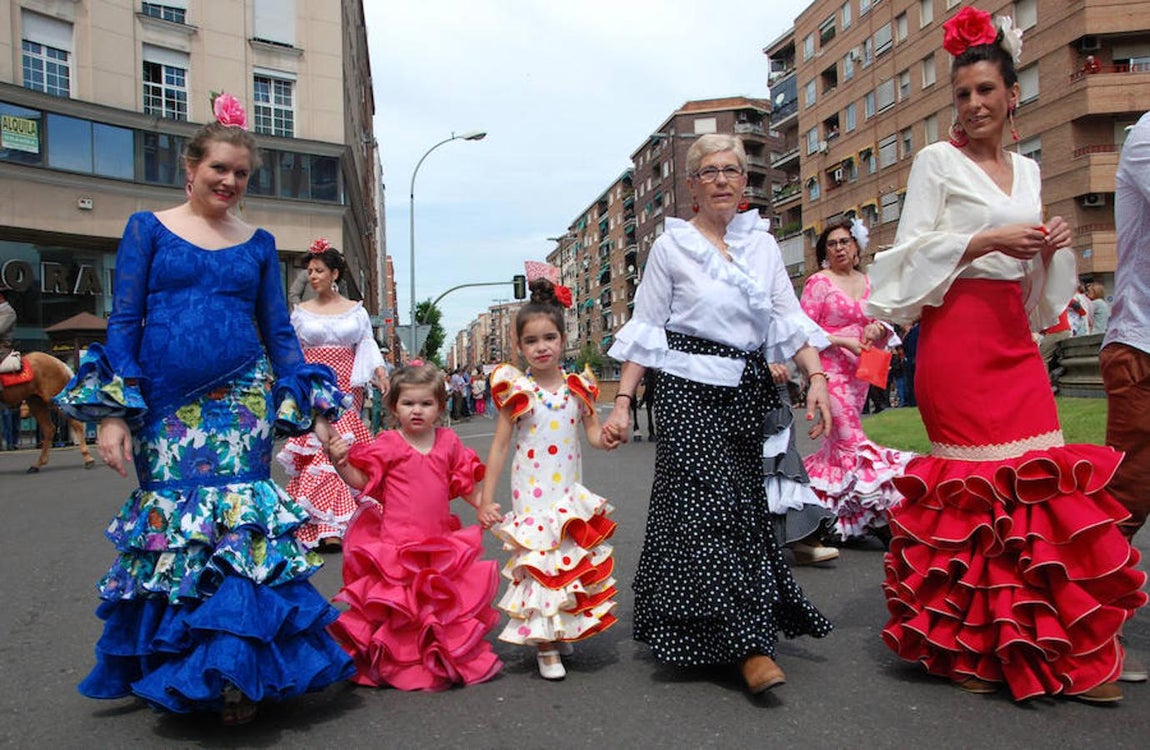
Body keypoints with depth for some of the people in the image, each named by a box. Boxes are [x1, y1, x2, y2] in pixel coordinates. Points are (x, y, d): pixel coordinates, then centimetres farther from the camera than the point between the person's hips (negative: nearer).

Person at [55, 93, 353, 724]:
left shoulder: (258, 244, 12)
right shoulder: (148, 229, 7)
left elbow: (279, 333, 12)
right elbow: (123, 323, 3)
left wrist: (317, 409, 3)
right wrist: (112, 413, -7)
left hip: (242, 404, 1)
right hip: (165, 408, 0)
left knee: (240, 529, -6)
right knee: (170, 528, 2)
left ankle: (238, 677, 5)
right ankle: (177, 674, 21)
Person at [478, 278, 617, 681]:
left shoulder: (578, 387, 2)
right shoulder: (516, 390, -5)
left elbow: (594, 434, 4)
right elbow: (500, 445, -3)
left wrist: (610, 434, -21)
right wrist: (486, 498, -6)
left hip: (571, 493, 3)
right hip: (532, 491, -3)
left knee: (573, 555, 9)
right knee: (539, 558, -5)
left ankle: (563, 629, 28)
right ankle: (545, 645, 6)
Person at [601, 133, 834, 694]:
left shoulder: (763, 243, 11)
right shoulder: (672, 246, 1)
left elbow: (789, 319, 7)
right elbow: (645, 331, 0)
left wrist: (816, 378, -7)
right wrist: (622, 402, -7)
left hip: (749, 390, 5)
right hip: (689, 390, -4)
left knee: (745, 504, 7)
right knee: (709, 504, -10)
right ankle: (748, 642, -7)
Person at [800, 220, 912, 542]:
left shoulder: (867, 283, 15)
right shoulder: (818, 282, -1)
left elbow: (878, 332, 21)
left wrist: (878, 330, -2)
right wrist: (843, 341, -15)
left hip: (860, 372, 6)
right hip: (830, 369, -6)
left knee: (839, 440, 9)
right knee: (851, 441, -12)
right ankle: (879, 514, -11)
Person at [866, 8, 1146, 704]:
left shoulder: (1028, 170, 19)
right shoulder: (937, 161, 3)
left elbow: (1031, 283, 22)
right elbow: (913, 253, -5)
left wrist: (1050, 248, 2)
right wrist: (987, 241, -15)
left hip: (1013, 338, 6)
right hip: (956, 335, -6)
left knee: (1039, 476, 0)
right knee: (971, 481, -6)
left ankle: (1052, 645, 7)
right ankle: (965, 643, 7)